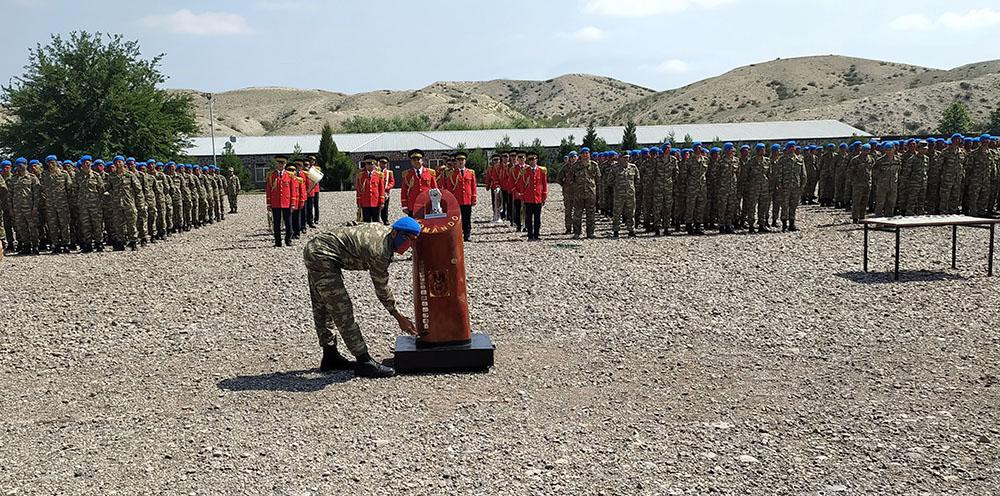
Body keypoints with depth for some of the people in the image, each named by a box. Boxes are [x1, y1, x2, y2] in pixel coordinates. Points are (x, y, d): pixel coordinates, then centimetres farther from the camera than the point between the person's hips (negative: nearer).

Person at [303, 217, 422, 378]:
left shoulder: (383, 229, 3)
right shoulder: (379, 252, -22)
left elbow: (354, 226, 23)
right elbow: (382, 290, -11)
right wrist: (400, 318, -1)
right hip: (322, 257, -11)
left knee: (322, 308, 19)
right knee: (342, 310, -9)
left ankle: (330, 356, 31)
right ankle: (363, 362, -5)